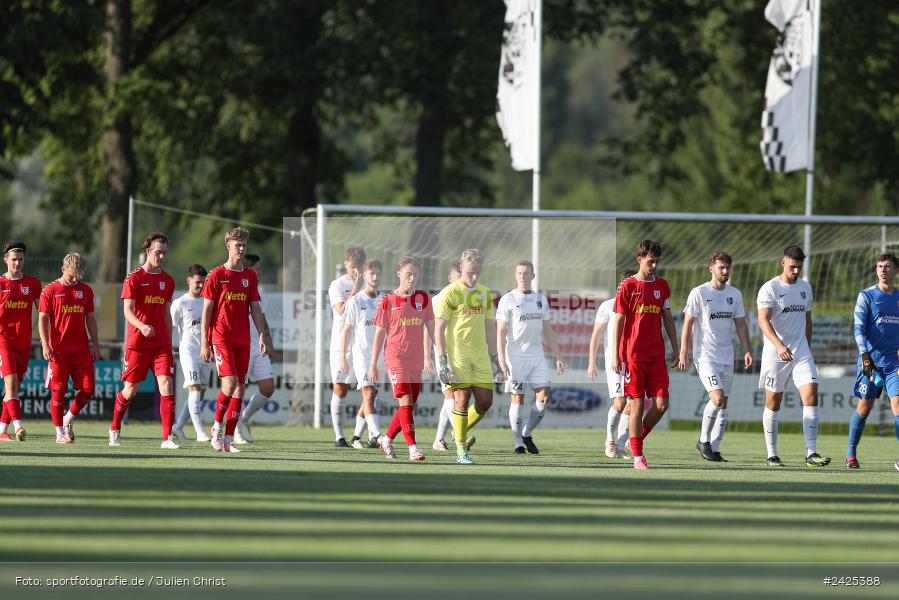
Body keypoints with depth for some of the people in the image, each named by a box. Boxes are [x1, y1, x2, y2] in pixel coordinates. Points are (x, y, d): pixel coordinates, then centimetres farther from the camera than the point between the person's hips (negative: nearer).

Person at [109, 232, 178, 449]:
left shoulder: (167, 280, 11)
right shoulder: (134, 278, -4)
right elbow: (127, 310, -12)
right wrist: (142, 326, -32)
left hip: (161, 344, 3)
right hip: (137, 342, -3)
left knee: (167, 385, -12)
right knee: (130, 389, 6)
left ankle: (167, 438, -15)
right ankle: (114, 429, 29)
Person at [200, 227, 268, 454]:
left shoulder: (250, 276, 11)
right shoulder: (216, 275, -2)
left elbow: (255, 308, 14)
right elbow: (206, 310, -2)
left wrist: (261, 336, 4)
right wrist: (204, 342, -7)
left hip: (242, 340, 5)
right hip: (221, 337, -5)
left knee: (240, 387, 2)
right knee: (230, 383, -18)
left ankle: (228, 439, 6)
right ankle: (217, 426, 3)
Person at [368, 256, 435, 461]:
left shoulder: (423, 298, 7)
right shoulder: (388, 301, -3)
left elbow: (431, 328, 10)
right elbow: (379, 333, 1)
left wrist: (429, 356, 2)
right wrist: (373, 363, 0)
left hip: (416, 360, 5)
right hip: (396, 358, -5)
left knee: (410, 405, 9)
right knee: (406, 402, -14)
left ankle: (387, 440, 29)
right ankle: (413, 449, -18)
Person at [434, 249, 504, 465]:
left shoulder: (485, 293, 15)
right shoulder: (450, 293, -4)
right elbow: (439, 329, -6)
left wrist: (494, 360, 17)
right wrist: (443, 361, -13)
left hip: (480, 356, 6)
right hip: (458, 355, -6)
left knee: (485, 401, 1)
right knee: (462, 399, -9)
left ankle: (460, 433, 24)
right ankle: (461, 451, -2)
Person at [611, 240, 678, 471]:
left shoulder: (662, 286, 11)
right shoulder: (627, 286, -2)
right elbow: (619, 322, -1)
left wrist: (675, 348, 11)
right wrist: (616, 355, -5)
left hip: (656, 355, 4)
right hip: (633, 354, -4)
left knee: (661, 404, -3)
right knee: (637, 404, -4)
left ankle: (636, 440, 19)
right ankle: (638, 456, 3)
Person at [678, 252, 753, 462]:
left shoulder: (735, 294, 10)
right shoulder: (699, 293, -6)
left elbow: (740, 324, 16)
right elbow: (687, 324, -4)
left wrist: (747, 350, 6)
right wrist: (683, 353, -8)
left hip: (727, 358, 6)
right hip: (706, 356, -6)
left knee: (723, 405, 5)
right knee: (717, 398, -19)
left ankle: (714, 449, 11)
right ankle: (704, 441, -2)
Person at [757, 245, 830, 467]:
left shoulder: (805, 288, 12)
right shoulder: (770, 288, -7)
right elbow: (763, 320, -19)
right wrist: (779, 345, -32)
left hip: (801, 353, 4)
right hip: (775, 354, -4)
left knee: (811, 396, -10)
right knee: (773, 403, 2)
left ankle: (811, 453, -13)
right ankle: (772, 455, 11)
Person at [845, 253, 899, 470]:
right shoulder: (867, 296, 0)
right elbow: (859, 328, -7)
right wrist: (865, 355, -17)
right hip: (871, 360, -3)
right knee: (864, 407, 2)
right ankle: (851, 454, 18)